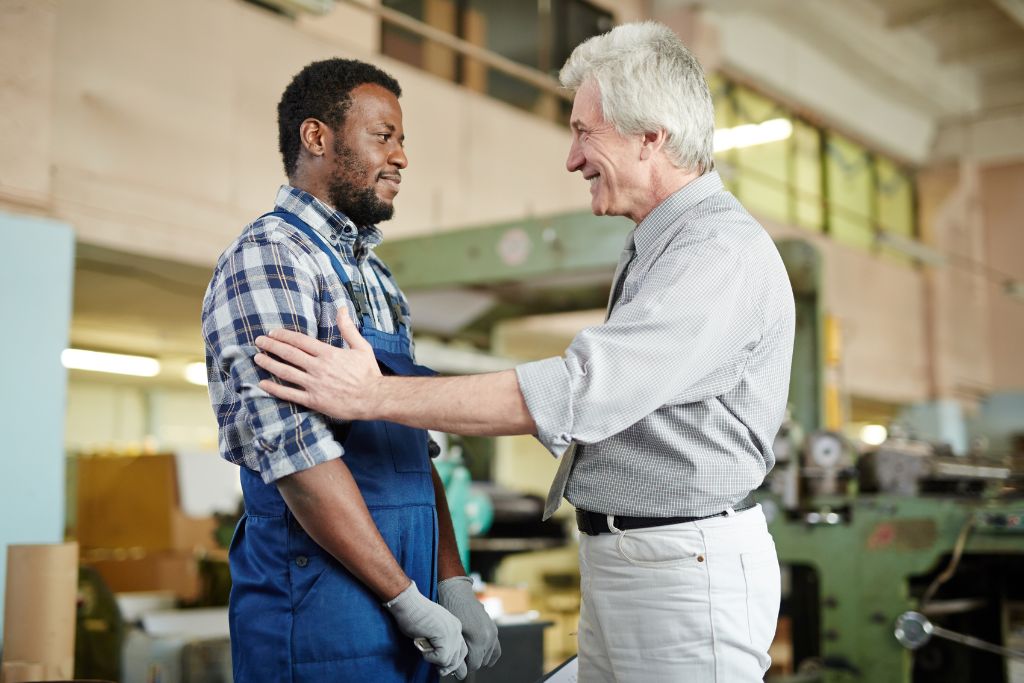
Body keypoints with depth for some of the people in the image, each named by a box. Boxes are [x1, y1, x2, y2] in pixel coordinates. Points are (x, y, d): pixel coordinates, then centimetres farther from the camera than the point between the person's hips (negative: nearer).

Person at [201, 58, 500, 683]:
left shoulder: (375, 279, 15)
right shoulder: (266, 260, -12)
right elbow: (297, 454, -21)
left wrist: (454, 585, 6)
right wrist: (411, 601, -18)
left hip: (401, 604, 8)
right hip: (320, 608, -8)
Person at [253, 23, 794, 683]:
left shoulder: (725, 254, -19)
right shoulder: (657, 247, 14)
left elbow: (574, 394, -28)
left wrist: (374, 394, -24)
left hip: (686, 570, -9)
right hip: (615, 557, 9)